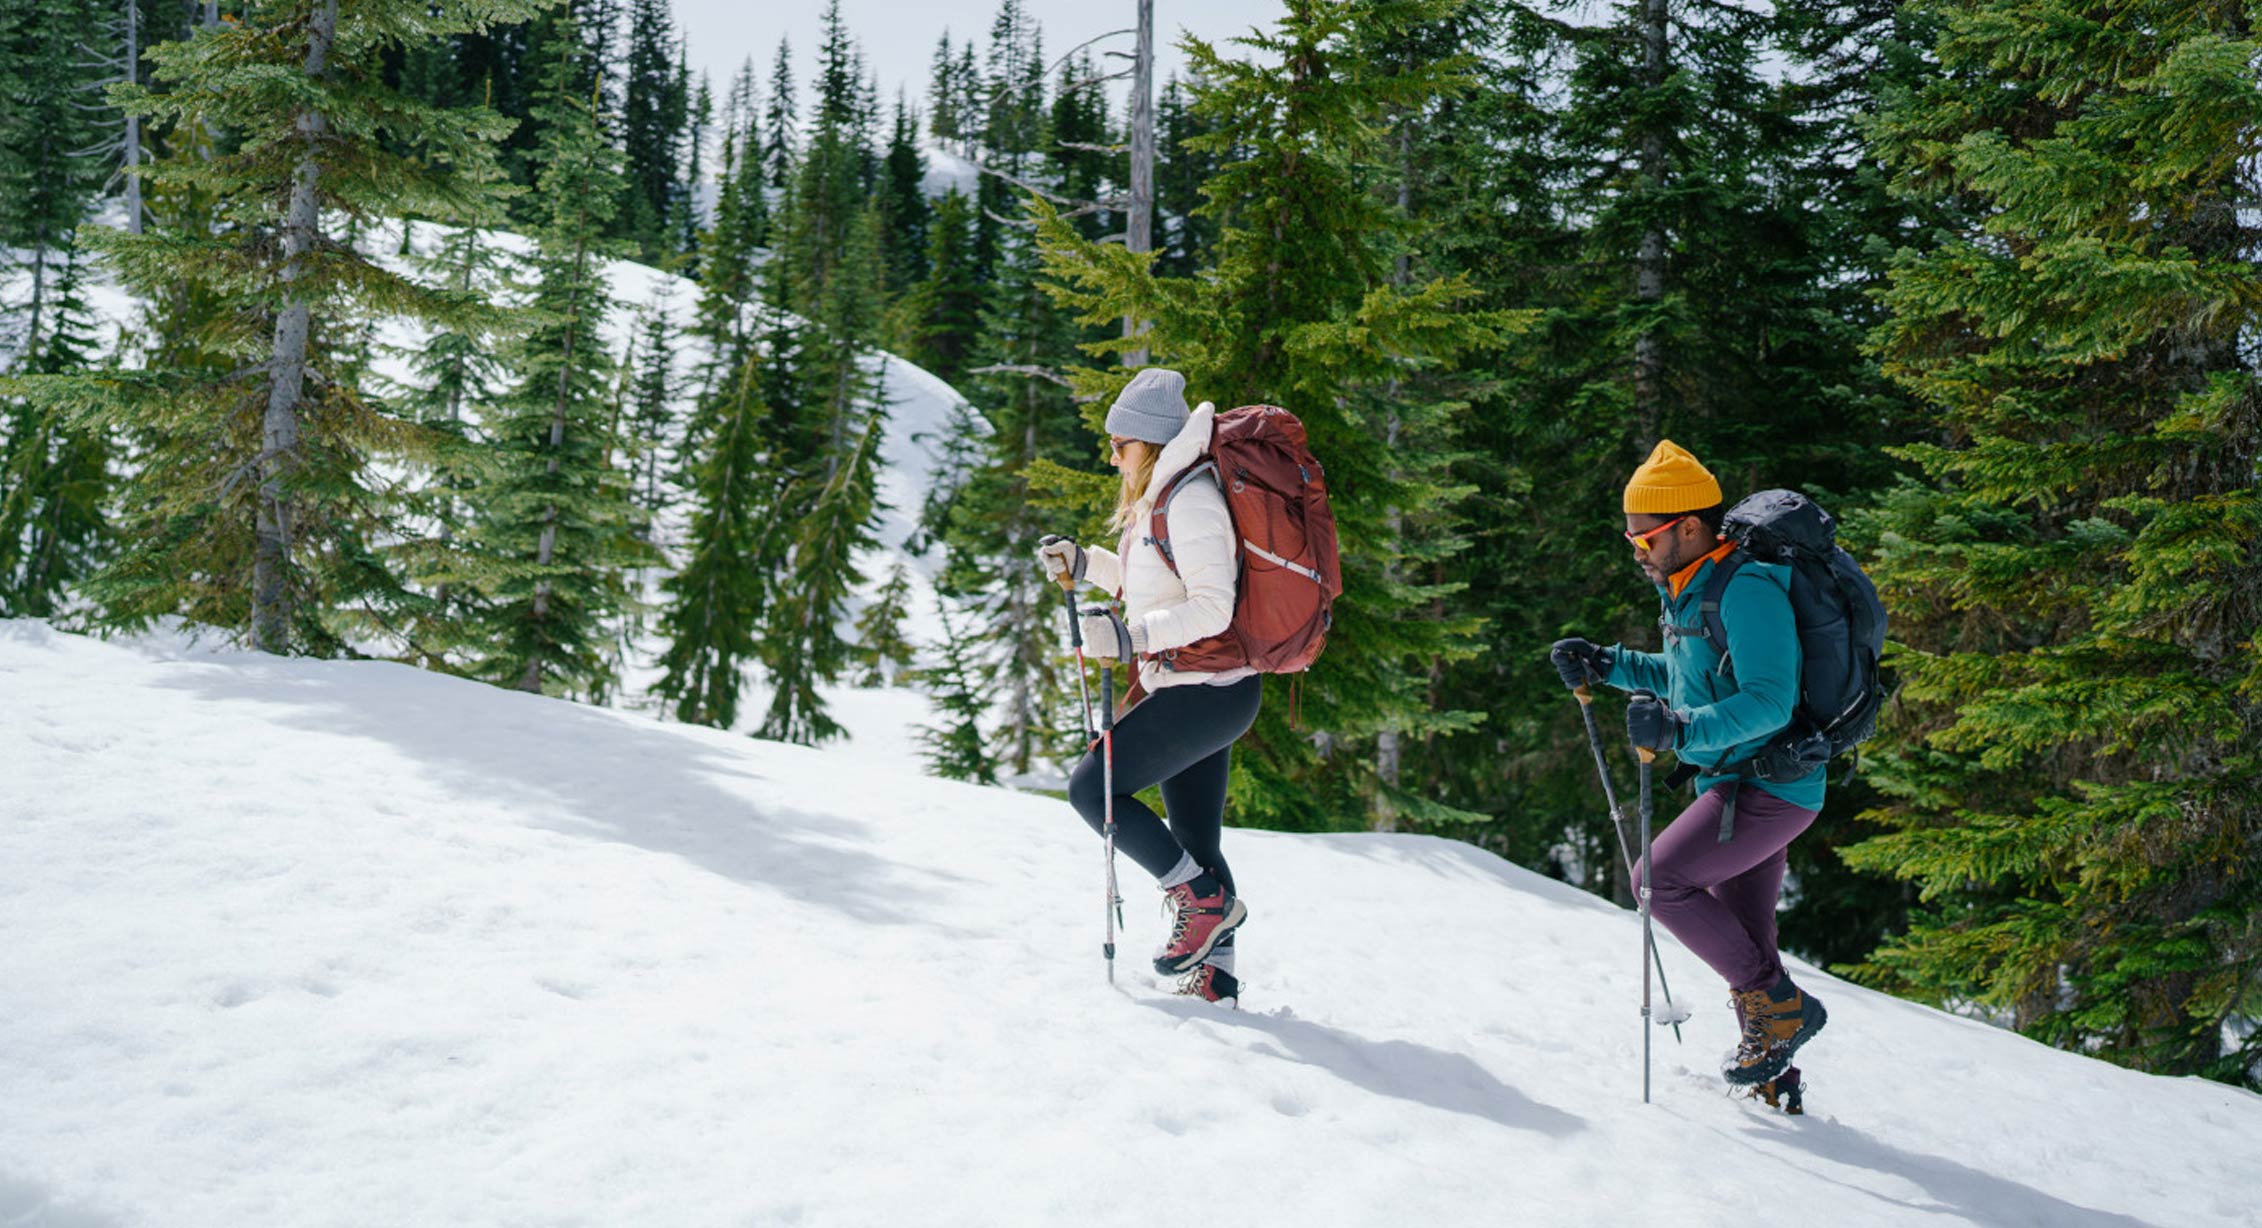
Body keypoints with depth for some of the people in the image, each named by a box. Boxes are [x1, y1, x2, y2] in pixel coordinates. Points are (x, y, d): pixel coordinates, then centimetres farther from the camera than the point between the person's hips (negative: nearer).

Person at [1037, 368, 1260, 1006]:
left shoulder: (1191, 500, -18)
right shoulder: (1159, 497, 13)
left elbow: (1211, 608, -25)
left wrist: (1129, 637, -30)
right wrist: (1084, 563, 16)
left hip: (1206, 691, -10)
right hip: (1205, 690, 10)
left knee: (1092, 787, -5)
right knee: (1196, 843, 12)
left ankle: (1204, 898, 1)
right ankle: (1215, 977, 18)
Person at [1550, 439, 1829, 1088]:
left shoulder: (1746, 591, -21)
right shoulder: (1688, 591, 9)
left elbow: (1770, 702, -29)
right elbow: (1684, 676, 24)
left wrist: (1681, 729, -39)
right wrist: (1604, 664, 12)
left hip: (1771, 786, -10)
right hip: (1735, 784, 10)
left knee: (1661, 880, -13)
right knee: (1744, 935, 13)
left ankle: (1780, 1006, -3)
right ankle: (1771, 1070, 23)